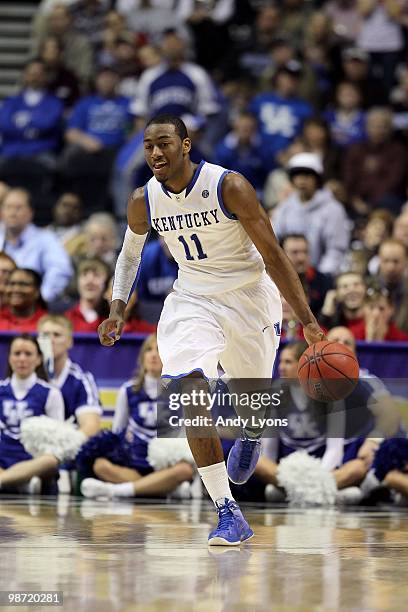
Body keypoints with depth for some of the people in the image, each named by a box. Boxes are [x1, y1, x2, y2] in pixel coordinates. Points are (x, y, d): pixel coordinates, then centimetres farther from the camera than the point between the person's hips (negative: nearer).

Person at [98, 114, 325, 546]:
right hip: (192, 300, 2)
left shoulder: (229, 187, -23)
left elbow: (273, 255, -18)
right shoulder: (144, 202, -9)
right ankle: (228, 515, -20)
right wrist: (117, 310, 1)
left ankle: (251, 434, 56)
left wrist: (306, 319, -21)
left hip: (249, 297, -2)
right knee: (190, 392, -21)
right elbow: (130, 254, 13)